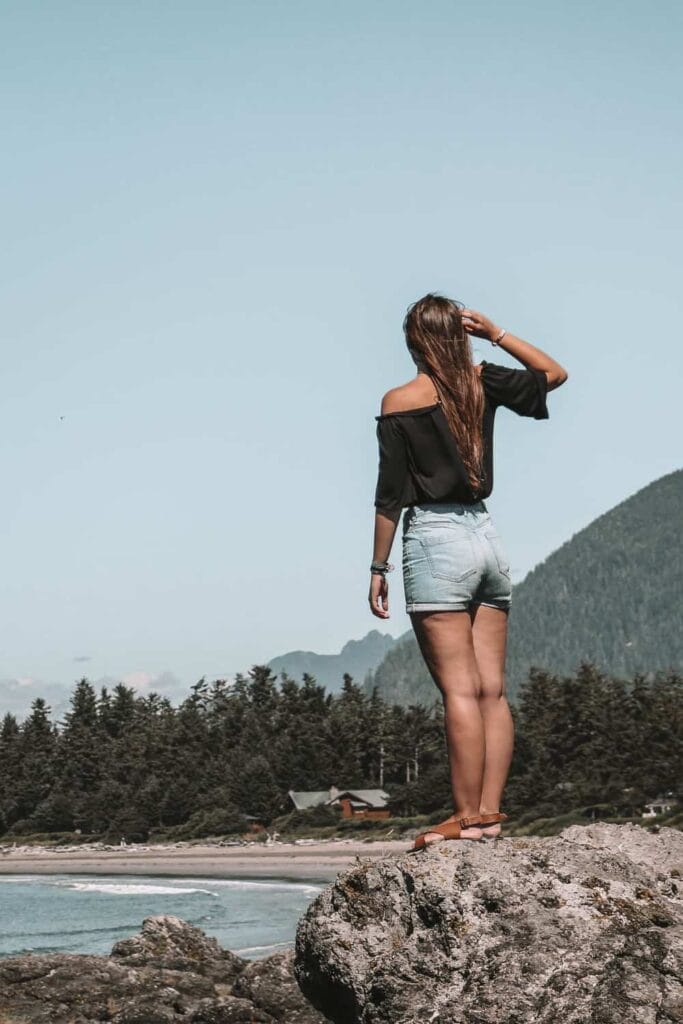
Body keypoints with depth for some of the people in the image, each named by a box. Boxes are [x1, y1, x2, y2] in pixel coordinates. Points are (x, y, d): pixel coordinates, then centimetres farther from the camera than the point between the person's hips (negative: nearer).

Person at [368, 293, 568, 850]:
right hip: (487, 537, 6)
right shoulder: (483, 384, 7)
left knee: (460, 691, -8)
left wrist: (379, 567, 0)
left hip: (436, 541, -6)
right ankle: (490, 812, 5)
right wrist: (496, 333, 15)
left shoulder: (400, 402, -5)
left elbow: (391, 495, -7)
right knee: (492, 690, 4)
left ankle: (468, 816, -7)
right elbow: (554, 372, 24)